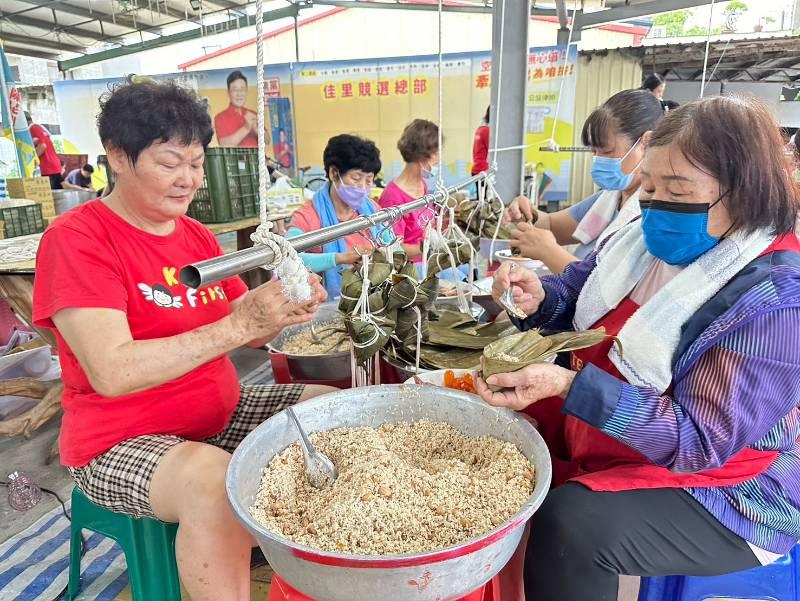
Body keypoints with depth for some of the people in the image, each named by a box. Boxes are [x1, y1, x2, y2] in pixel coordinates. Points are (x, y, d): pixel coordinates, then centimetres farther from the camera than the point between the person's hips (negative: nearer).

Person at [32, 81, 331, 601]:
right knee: (218, 483, -37)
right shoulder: (76, 239, -14)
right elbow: (111, 372, -27)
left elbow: (247, 335, 5)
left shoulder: (198, 235, 6)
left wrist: (285, 310, -18)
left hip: (221, 414, 7)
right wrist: (239, 323, -33)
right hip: (122, 440, -7)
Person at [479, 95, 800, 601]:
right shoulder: (647, 239, -3)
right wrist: (538, 296, -19)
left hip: (724, 492, -7)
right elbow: (576, 292, 6)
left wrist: (567, 385, -40)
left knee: (571, 523, -30)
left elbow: (700, 440, -29)